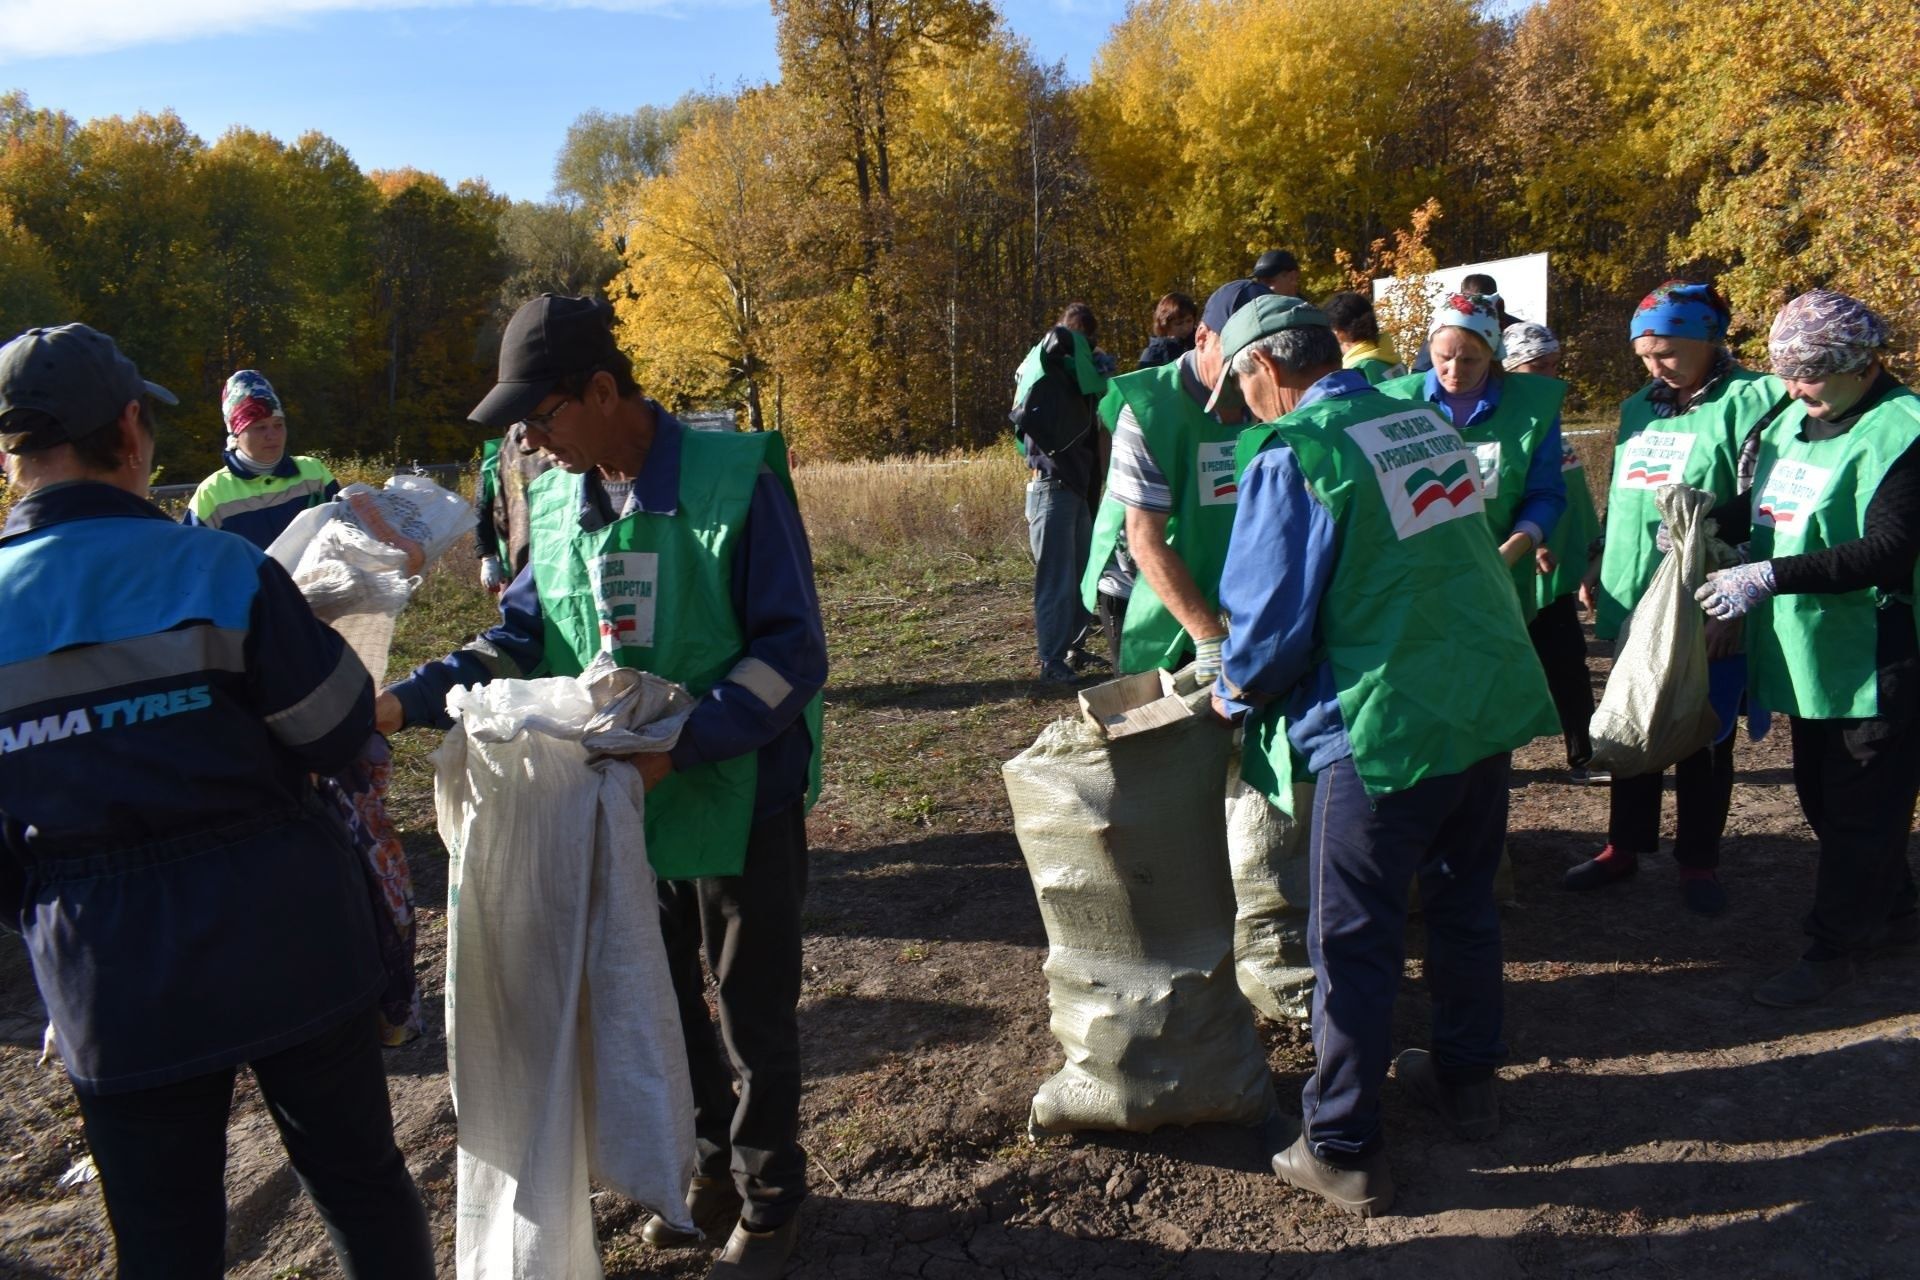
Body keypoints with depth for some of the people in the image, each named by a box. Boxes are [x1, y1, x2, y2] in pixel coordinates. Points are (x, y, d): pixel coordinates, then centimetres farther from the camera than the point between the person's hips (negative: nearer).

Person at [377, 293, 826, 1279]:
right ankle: (713, 1168, 45)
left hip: (740, 799, -6)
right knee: (656, 1005, 20)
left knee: (754, 1014, 11)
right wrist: (409, 700, -7)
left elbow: (792, 651, -19)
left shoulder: (734, 480, -18)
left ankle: (769, 1200, 35)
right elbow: (520, 640, 8)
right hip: (624, 804, 6)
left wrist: (684, 744, -29)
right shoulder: (555, 502, 2)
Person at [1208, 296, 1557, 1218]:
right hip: (1491, 699, 8)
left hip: (1385, 727, -7)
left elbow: (1272, 619, -13)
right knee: (1464, 901, 23)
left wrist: (1236, 694, 8)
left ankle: (1343, 1152, 18)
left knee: (1353, 942, 6)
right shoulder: (1425, 421, 8)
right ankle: (1466, 1081, 41)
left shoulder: (1291, 455, -14)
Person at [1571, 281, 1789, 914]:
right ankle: (1625, 844, 28)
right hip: (1632, 602, 6)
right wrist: (1598, 562, 16)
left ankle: (1699, 859, 23)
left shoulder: (1750, 402, -10)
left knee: (1704, 737, 8)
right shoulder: (1637, 408, 11)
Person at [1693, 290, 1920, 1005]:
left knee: (1859, 810, 3)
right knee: (1822, 797, 20)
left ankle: (1834, 947, 15)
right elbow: (1769, 509, 19)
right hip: (1804, 653, 9)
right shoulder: (1791, 419, 7)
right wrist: (1715, 522, -2)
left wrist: (1770, 576, -29)